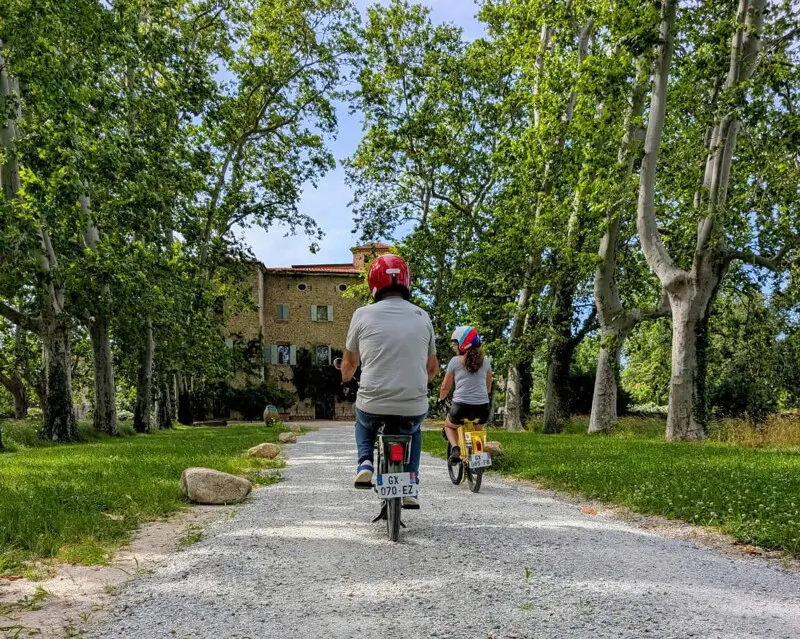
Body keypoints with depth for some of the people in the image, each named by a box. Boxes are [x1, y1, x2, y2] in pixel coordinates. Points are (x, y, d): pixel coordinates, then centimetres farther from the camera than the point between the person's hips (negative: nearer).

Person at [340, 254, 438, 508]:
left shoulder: (363, 314, -2)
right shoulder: (422, 317, 4)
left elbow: (349, 364, 12)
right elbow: (432, 368, 15)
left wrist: (346, 380, 34)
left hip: (373, 406, -1)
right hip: (414, 408, 1)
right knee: (414, 429, 36)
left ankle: (365, 463, 13)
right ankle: (411, 482, 20)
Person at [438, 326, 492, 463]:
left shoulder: (455, 361, 0)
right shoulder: (485, 361, 9)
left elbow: (445, 387, 7)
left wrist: (441, 399, 26)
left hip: (461, 406, -3)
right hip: (482, 408, 3)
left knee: (449, 425, 28)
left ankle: (455, 448, 2)